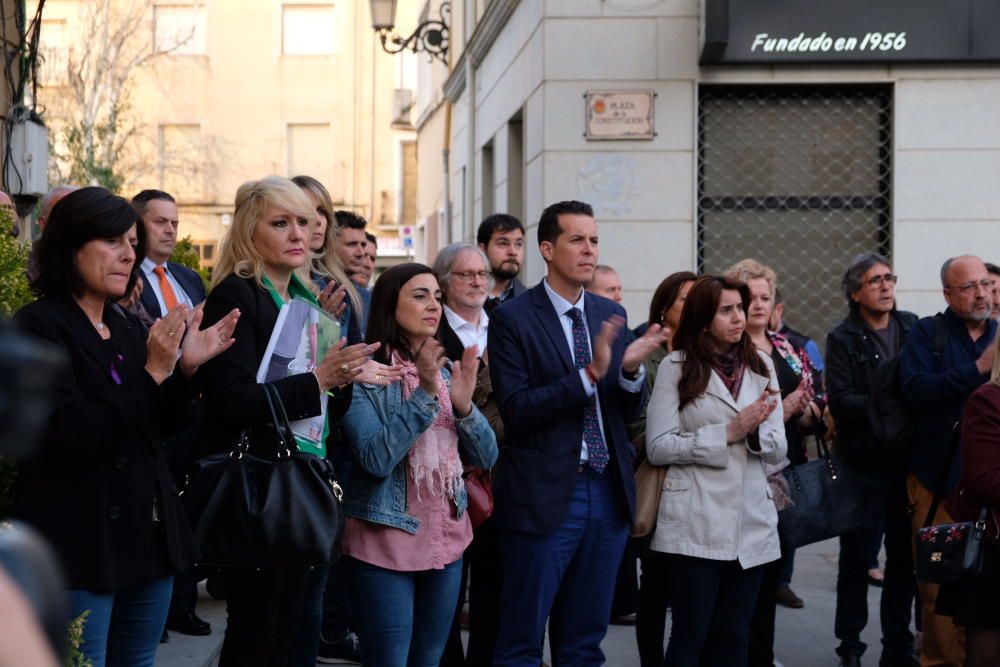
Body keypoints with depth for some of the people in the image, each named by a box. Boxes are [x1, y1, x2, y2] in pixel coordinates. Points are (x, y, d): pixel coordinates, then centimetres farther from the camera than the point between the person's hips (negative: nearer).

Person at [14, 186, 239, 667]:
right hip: (80, 537, -8)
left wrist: (186, 368, -2)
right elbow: (72, 433, -21)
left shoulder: (129, 329, 13)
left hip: (146, 532, 8)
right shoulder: (39, 327, -11)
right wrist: (153, 372, -20)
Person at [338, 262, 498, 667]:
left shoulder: (445, 373, 8)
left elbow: (486, 457, 5)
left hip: (446, 538, 6)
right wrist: (425, 394, -26)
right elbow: (376, 459, -22)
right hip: (386, 541, -6)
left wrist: (464, 404, -13)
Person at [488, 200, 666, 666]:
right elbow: (515, 411, -16)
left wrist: (631, 369, -12)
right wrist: (589, 373, -24)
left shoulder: (610, 314, 9)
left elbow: (629, 412, 9)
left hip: (608, 493, 6)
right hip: (545, 496, -5)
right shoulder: (512, 319, -8)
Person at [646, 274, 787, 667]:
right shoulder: (676, 367, -2)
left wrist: (756, 432, -14)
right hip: (696, 526, -4)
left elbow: (778, 451, 8)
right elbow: (658, 448, -9)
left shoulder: (761, 365, 9)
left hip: (751, 524, 4)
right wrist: (728, 433, -14)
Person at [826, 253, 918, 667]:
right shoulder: (843, 339, -5)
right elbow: (839, 401, -14)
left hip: (907, 459, 4)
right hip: (865, 464, -4)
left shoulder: (913, 328, 7)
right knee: (857, 558, 4)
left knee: (905, 556, 10)